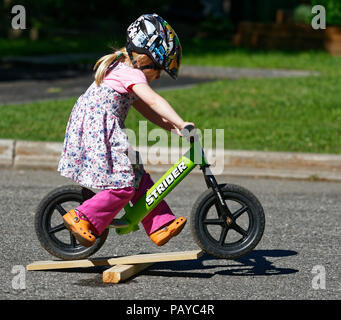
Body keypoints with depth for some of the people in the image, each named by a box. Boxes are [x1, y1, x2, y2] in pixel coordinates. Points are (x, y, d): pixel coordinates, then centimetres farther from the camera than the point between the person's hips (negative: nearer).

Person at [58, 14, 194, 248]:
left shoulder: (122, 70, 19)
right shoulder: (131, 73, -13)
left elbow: (148, 111, 20)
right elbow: (154, 101, -26)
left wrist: (173, 128, 11)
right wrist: (181, 124, -31)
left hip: (100, 130, 11)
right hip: (97, 131, -11)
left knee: (138, 177, 8)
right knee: (124, 185, -12)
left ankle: (160, 226, 8)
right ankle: (82, 219, -4)